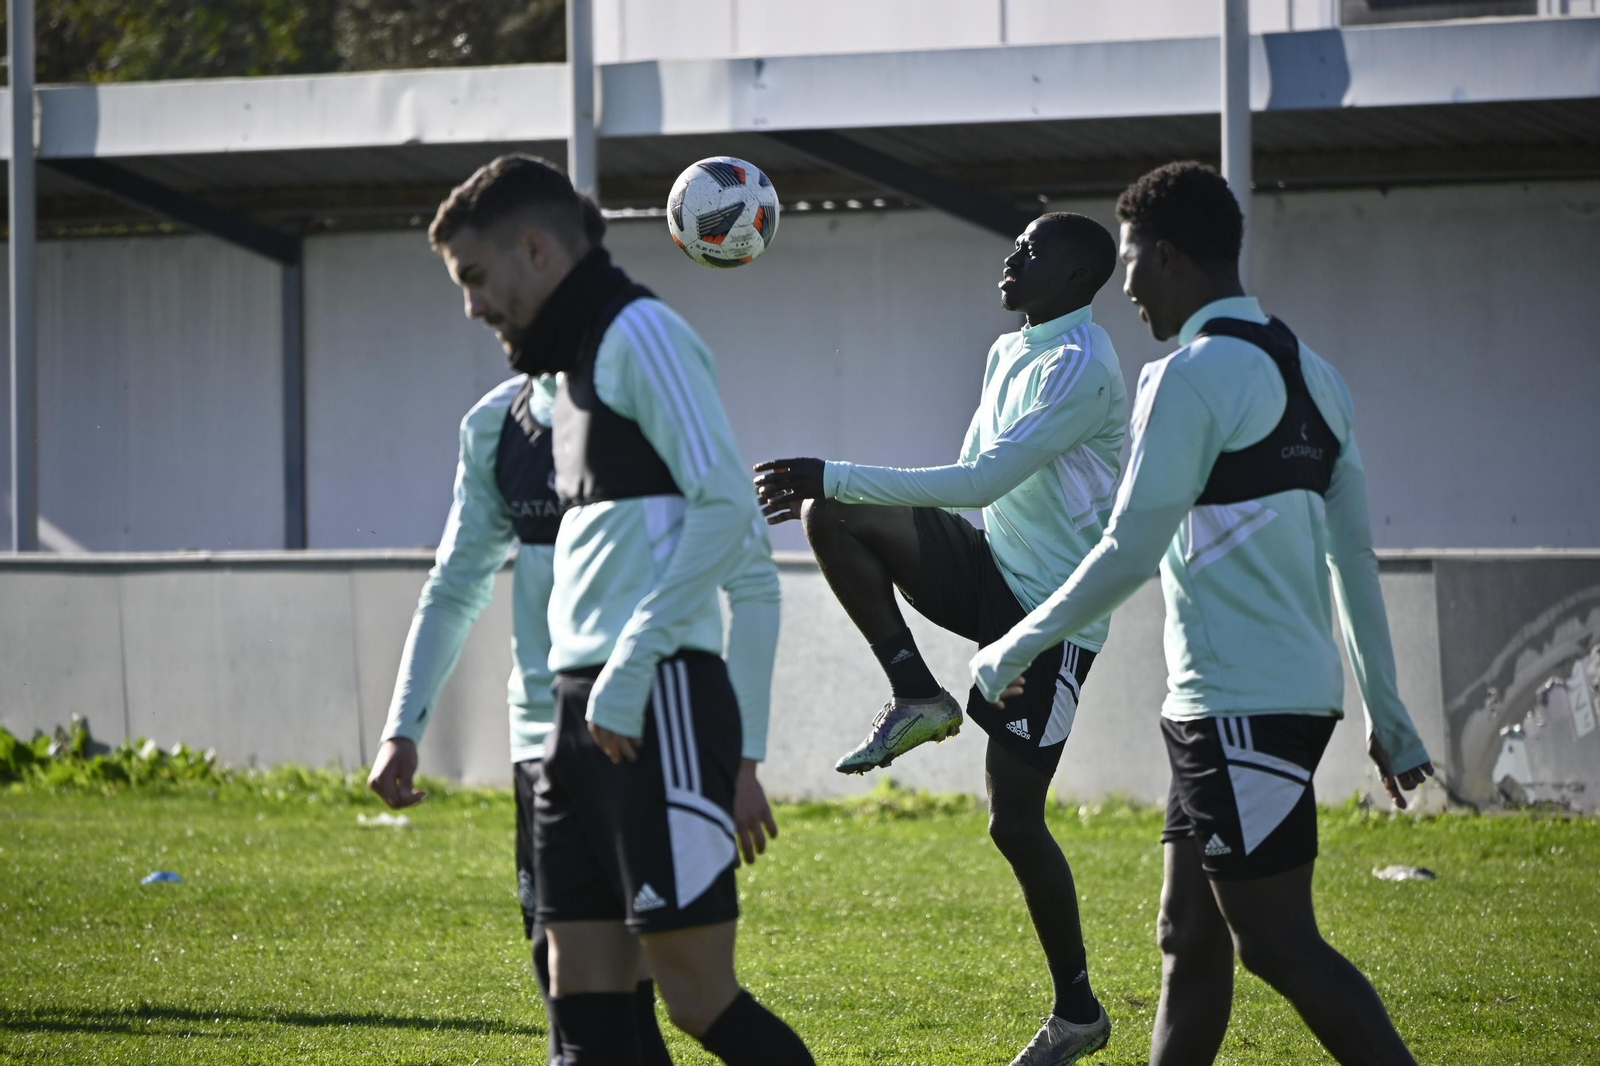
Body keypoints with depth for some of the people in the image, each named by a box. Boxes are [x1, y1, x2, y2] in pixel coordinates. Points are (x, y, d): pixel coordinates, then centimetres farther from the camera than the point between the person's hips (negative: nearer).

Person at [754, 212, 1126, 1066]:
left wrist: (835, 476, -27)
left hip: (1052, 610, -8)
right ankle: (917, 697, -7)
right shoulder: (1009, 354, 12)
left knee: (1013, 819, -7)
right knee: (832, 517, -14)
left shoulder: (1079, 367, -19)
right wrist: (828, 490, 12)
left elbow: (981, 481, -26)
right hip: (991, 572, 8)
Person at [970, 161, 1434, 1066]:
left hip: (1241, 709, -9)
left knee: (1282, 948, -8)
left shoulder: (1191, 376, -13)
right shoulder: (1312, 375, 14)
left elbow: (1130, 553, -15)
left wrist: (1015, 650, -4)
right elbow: (1355, 557, 17)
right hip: (1294, 691, 9)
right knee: (1190, 941, 13)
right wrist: (1387, 714, 20)